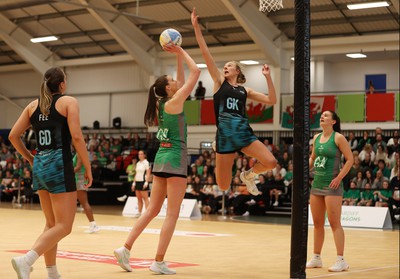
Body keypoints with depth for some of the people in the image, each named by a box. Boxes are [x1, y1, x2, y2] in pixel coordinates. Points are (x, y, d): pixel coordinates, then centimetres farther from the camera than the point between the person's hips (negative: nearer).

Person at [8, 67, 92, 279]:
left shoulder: (33, 105, 11)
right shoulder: (68, 102, -4)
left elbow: (13, 136, 9)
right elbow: (77, 137, -14)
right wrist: (88, 168, -8)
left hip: (40, 166, 7)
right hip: (60, 166, -7)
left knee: (51, 225, 16)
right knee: (64, 226, -4)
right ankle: (26, 260, -22)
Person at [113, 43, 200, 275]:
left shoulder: (160, 105, 11)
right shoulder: (173, 103, -11)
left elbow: (183, 80, 23)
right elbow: (196, 72, -10)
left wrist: (178, 55, 20)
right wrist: (181, 51, 1)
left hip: (161, 158, 8)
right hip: (175, 159, -8)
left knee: (153, 210, 12)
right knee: (173, 213, -3)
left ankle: (125, 249, 8)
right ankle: (159, 262, -3)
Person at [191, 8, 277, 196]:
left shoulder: (245, 91, 17)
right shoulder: (219, 82, 10)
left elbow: (271, 100, 11)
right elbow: (205, 53, 3)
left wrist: (268, 77, 5)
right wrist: (196, 27, -2)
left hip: (244, 133, 3)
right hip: (225, 135, -2)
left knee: (271, 162, -16)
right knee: (223, 187, -5)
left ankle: (248, 175, 16)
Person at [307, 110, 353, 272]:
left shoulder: (338, 138, -8)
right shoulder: (316, 138, 11)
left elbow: (350, 159, -9)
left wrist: (339, 177, -16)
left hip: (332, 185, -7)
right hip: (316, 184, 7)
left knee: (334, 223, -8)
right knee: (317, 223, 11)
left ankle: (341, 260, -4)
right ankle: (316, 258, 20)